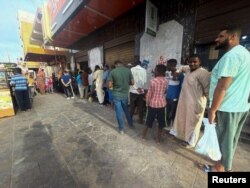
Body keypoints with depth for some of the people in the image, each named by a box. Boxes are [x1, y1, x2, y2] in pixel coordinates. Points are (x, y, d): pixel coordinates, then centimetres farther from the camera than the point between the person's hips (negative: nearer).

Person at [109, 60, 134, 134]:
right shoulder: (128, 70, -4)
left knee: (119, 112, 10)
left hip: (116, 95, -2)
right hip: (125, 94, 3)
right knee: (126, 110, 23)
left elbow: (110, 85, -10)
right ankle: (131, 124, 39)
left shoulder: (112, 72, -9)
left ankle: (121, 129, 23)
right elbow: (132, 83, -1)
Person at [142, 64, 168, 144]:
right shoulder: (166, 81, -3)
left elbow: (149, 94, -12)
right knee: (161, 122, 15)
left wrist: (147, 103, 0)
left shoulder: (152, 81, -15)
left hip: (153, 104, -2)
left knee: (149, 120, 16)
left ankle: (144, 135, 36)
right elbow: (165, 91, 10)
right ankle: (158, 139, 28)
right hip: (162, 104, 2)